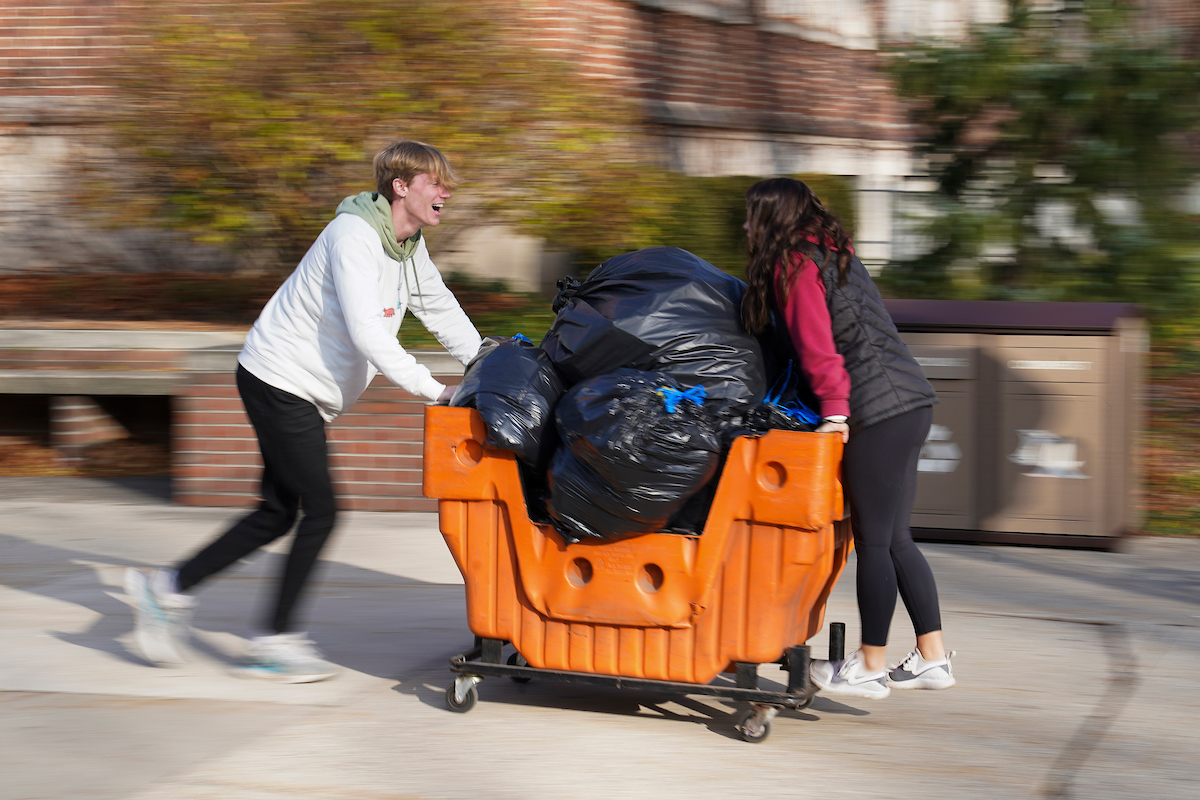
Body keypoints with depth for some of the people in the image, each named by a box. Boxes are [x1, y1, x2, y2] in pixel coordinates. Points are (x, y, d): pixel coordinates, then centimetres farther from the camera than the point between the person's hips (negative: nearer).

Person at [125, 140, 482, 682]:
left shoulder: (408, 247, 8)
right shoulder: (353, 236, -22)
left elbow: (443, 313, 17)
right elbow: (366, 332, -29)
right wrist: (432, 391, -29)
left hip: (304, 392, 10)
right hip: (279, 379, -10)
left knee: (279, 513, 11)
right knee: (320, 511, -7)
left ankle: (169, 588, 18)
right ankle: (276, 642, 4)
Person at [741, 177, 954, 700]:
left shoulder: (794, 265, -7)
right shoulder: (833, 252, 21)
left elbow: (818, 346, -14)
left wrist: (834, 410, -13)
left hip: (879, 412, -9)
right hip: (910, 402, 9)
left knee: (873, 542, -2)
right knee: (894, 538, 13)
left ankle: (870, 667, 4)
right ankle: (932, 657, 14)